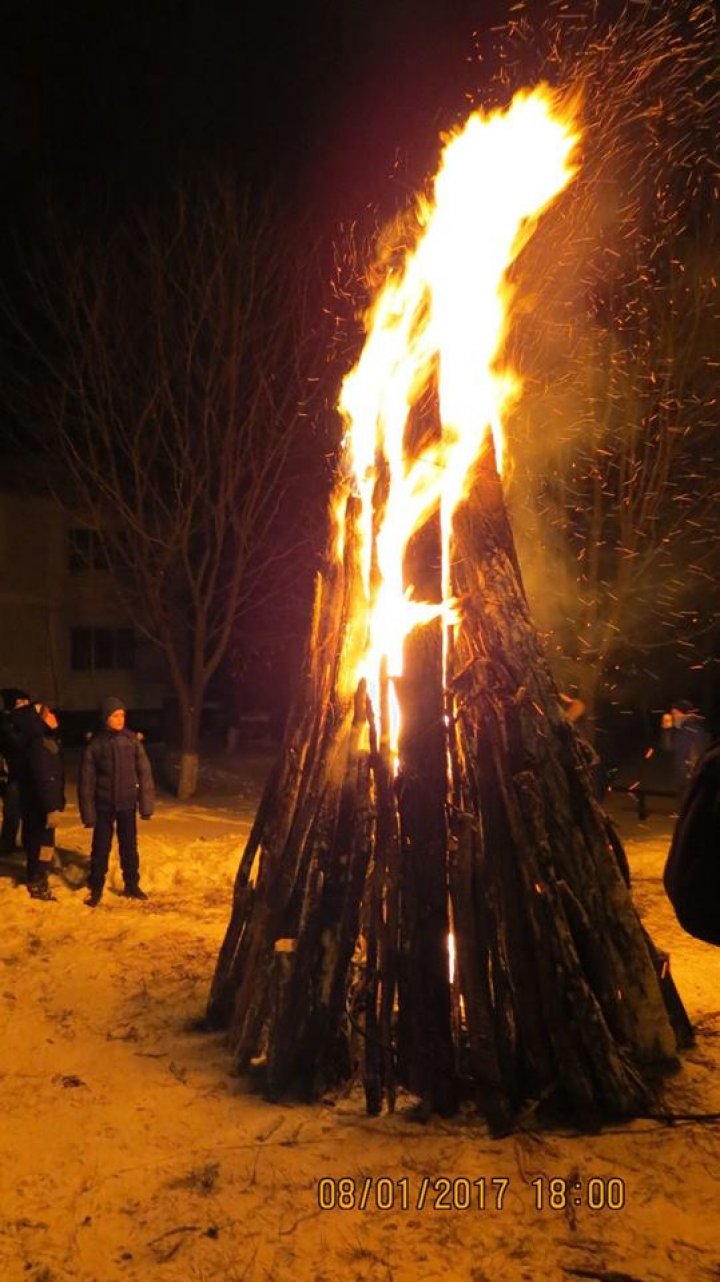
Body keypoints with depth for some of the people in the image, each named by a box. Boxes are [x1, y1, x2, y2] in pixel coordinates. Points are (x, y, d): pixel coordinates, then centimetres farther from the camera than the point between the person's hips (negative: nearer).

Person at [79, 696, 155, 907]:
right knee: (100, 848, 7)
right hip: (104, 805, -1)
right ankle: (96, 888, 22)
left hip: (127, 804, 1)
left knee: (129, 846, 13)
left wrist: (146, 803, -7)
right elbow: (86, 780, -5)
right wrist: (88, 811, -7)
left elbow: (144, 772, -4)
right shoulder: (95, 744, -9)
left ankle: (132, 885, 28)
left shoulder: (132, 740, -6)